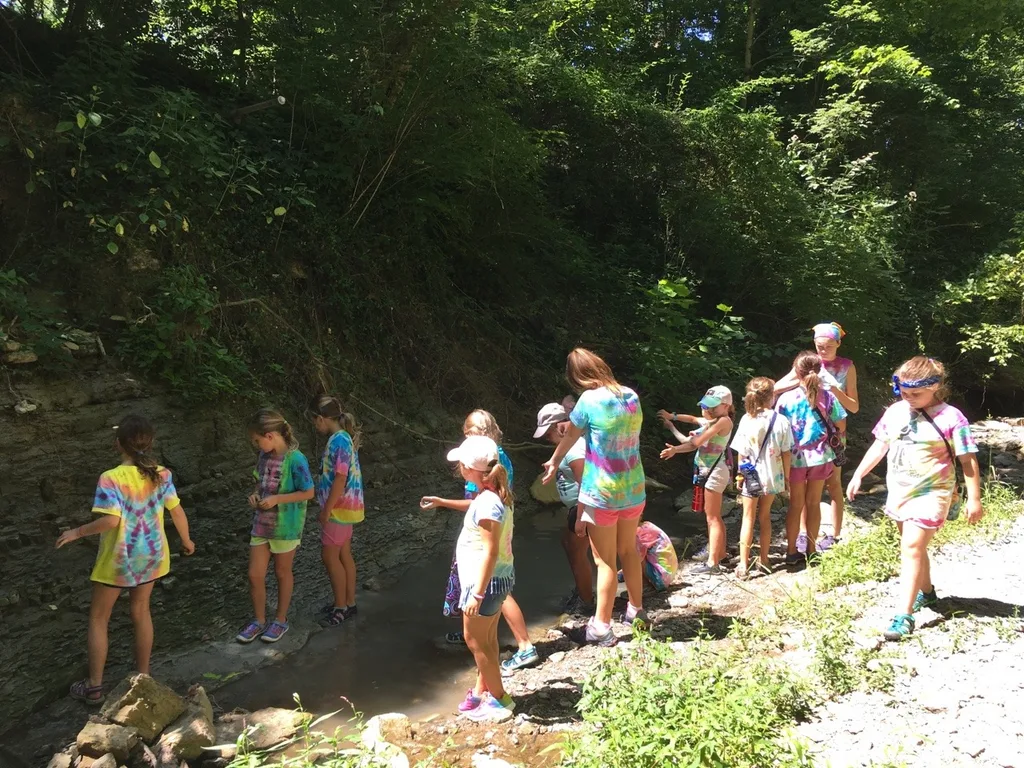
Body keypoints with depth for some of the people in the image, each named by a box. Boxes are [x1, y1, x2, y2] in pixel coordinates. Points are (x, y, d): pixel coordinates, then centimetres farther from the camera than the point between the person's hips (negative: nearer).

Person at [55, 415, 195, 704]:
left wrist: (76, 532, -13)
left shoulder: (111, 479, -21)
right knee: (141, 612, 21)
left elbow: (111, 520, -28)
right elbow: (177, 511, -2)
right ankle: (143, 675, 31)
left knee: (98, 618, 15)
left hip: (117, 559, -4)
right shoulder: (162, 475, -6)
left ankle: (94, 685, 23)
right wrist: (186, 541, 13)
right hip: (151, 555, 4)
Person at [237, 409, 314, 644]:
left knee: (282, 573, 13)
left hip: (285, 526, -6)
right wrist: (255, 494, -5)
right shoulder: (264, 455, -1)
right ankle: (259, 620, 28)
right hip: (261, 523, 6)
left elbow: (308, 493, -16)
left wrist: (277, 499, -22)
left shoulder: (295, 460, -21)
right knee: (255, 574, 9)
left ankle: (281, 620, 31)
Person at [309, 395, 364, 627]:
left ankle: (341, 607, 11)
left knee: (330, 556, 1)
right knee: (343, 555, 15)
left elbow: (340, 479, -23)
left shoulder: (338, 441, -20)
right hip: (344, 505, 9)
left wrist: (326, 510, -18)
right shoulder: (343, 437, 9)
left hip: (339, 507, -9)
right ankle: (349, 603, 24)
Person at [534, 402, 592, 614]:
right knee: (568, 544, 25)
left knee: (578, 555, 2)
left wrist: (580, 518, -26)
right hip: (577, 506, 11)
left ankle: (586, 603, 18)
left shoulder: (573, 447, -25)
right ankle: (581, 589, 39)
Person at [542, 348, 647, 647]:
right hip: (633, 490, 6)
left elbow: (570, 436, 0)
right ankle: (636, 610, 36)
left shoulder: (590, 400, -15)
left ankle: (601, 627, 15)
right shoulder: (631, 396, 1)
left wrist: (553, 462, 19)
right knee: (629, 551, 21)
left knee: (605, 561, 4)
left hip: (601, 494, -6)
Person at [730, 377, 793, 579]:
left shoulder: (747, 419, -13)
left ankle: (744, 565, 9)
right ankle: (764, 560, 29)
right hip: (772, 476, 2)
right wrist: (786, 475, 9)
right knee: (764, 516, 19)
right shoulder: (781, 420, -11)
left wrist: (740, 473, 4)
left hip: (752, 476, -2)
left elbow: (742, 453, -9)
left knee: (748, 519, 8)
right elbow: (786, 453, -4)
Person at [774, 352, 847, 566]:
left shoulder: (786, 399, -12)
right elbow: (841, 426, 0)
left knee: (796, 504, 11)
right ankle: (812, 550, 22)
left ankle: (792, 552, 16)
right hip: (820, 456, 1)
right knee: (814, 503, 13)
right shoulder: (828, 397, -7)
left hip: (795, 458, -1)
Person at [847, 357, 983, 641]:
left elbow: (968, 461, -10)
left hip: (930, 494, -6)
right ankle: (926, 592, 43)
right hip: (899, 491, 6)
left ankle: (904, 616, -10)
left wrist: (974, 499, -10)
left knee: (912, 548, -13)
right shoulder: (895, 411, 2)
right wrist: (858, 475, 11)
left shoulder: (951, 418, -14)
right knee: (913, 547, 20)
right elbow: (879, 446, 12)